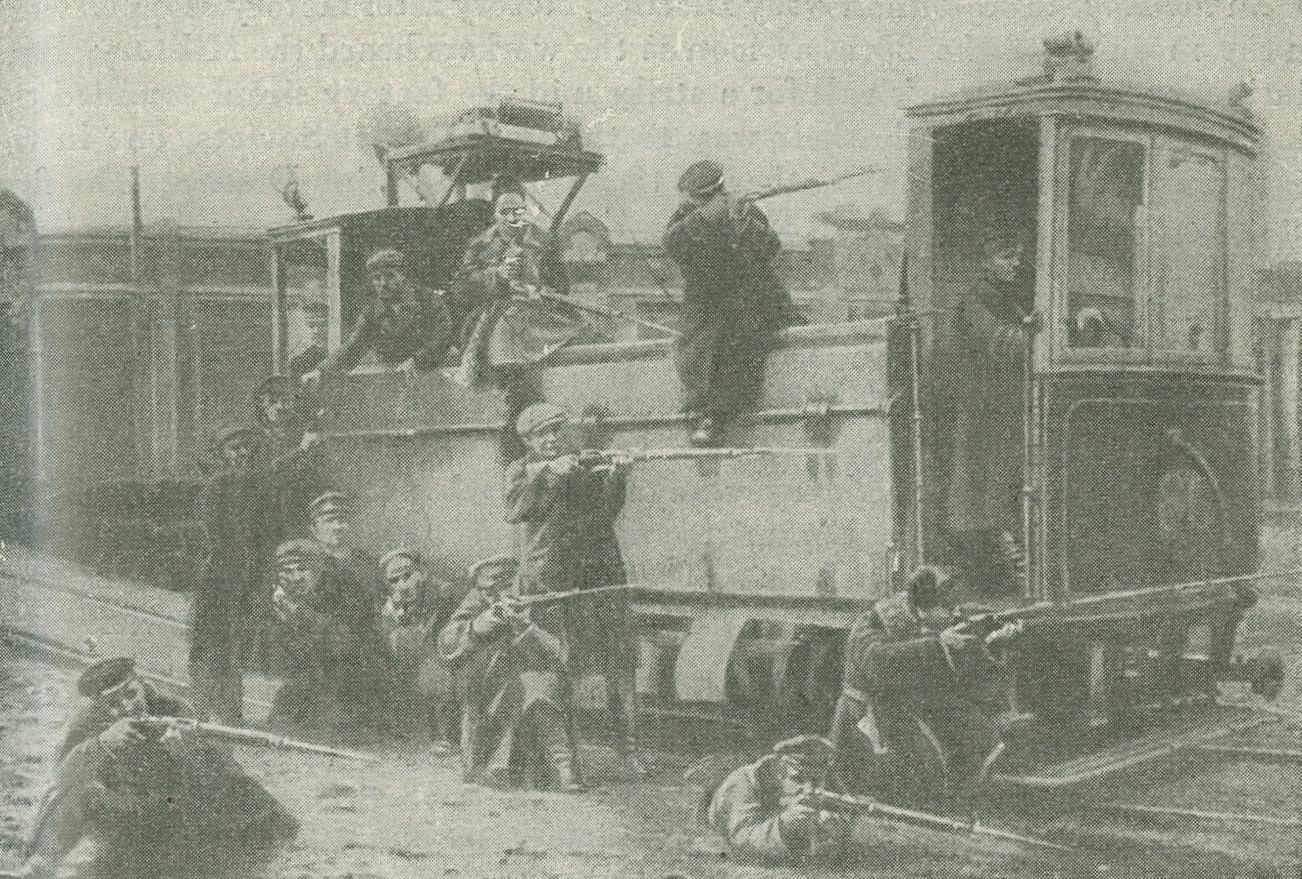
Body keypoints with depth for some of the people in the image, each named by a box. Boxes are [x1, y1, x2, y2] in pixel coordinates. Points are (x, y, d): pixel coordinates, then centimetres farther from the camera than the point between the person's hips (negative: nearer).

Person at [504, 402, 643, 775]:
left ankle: (628, 746, 4)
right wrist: (550, 472, -18)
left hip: (600, 574, 2)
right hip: (548, 579, -1)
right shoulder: (522, 471, 8)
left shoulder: (592, 465, 12)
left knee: (620, 664, -3)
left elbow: (607, 512, 0)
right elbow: (515, 509, -11)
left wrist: (616, 476, -15)